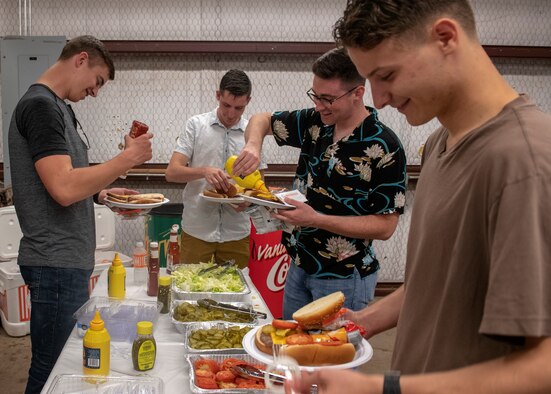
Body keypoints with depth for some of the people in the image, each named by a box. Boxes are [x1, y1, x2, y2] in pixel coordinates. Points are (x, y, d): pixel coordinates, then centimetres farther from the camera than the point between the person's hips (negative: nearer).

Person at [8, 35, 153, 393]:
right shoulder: (40, 105, -15)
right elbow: (64, 188, -25)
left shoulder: (55, 106, 16)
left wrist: (103, 194, 10)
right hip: (57, 263, -10)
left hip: (68, 260, 10)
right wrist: (128, 159, -16)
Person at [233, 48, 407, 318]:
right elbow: (262, 120, 13)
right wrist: (253, 144, -11)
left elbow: (385, 226, -19)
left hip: (344, 278, -6)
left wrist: (316, 219, -26)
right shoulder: (314, 123, -1)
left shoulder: (384, 148, -19)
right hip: (300, 265, 7)